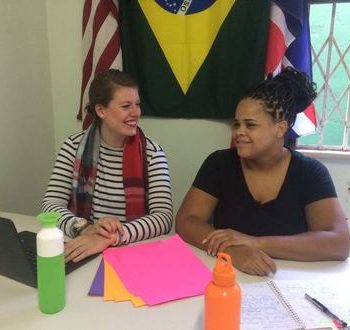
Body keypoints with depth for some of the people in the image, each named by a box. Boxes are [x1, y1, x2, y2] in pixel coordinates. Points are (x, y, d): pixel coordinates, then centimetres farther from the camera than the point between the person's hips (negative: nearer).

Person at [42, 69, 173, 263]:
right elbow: (50, 204, -6)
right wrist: (85, 229, -25)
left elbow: (164, 217, -15)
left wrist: (112, 237, -29)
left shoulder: (151, 153, -6)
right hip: (83, 250, 1)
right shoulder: (74, 147, 0)